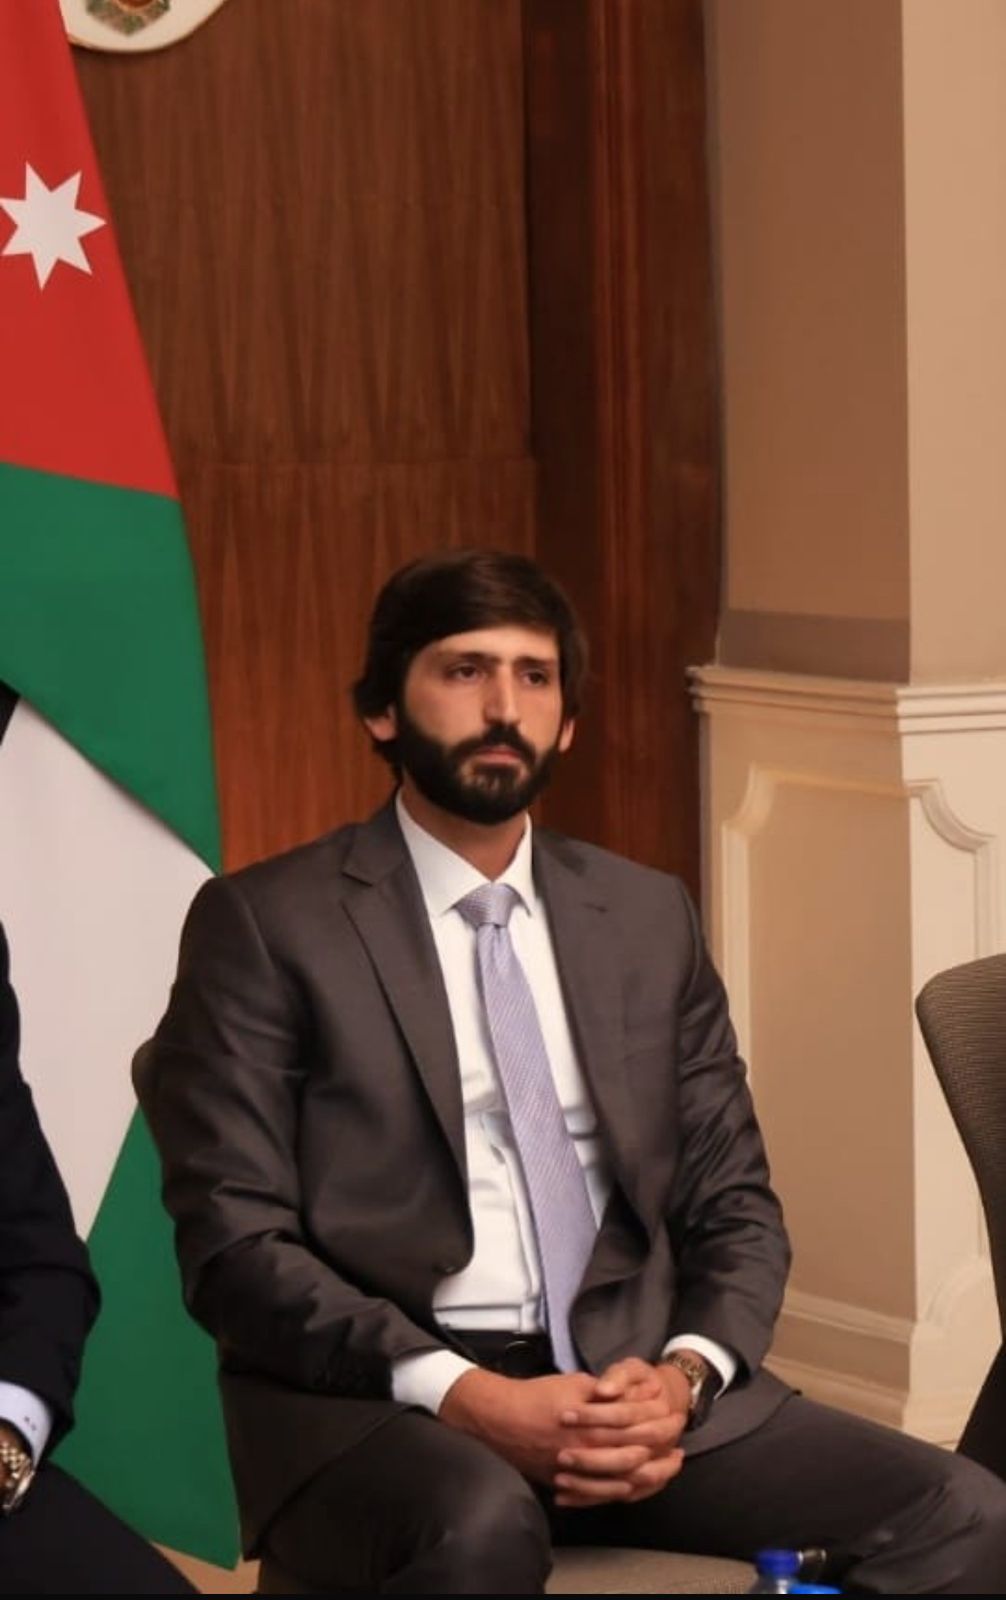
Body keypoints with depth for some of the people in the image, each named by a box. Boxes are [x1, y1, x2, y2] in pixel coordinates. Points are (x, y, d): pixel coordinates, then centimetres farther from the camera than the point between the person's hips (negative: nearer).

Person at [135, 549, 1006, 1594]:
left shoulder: (650, 918, 14)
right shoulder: (265, 925, 0)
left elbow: (733, 1202, 14)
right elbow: (234, 1244, -6)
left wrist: (683, 1375, -8)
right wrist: (461, 1394, -19)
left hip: (625, 1375, 5)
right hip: (371, 1394, -4)